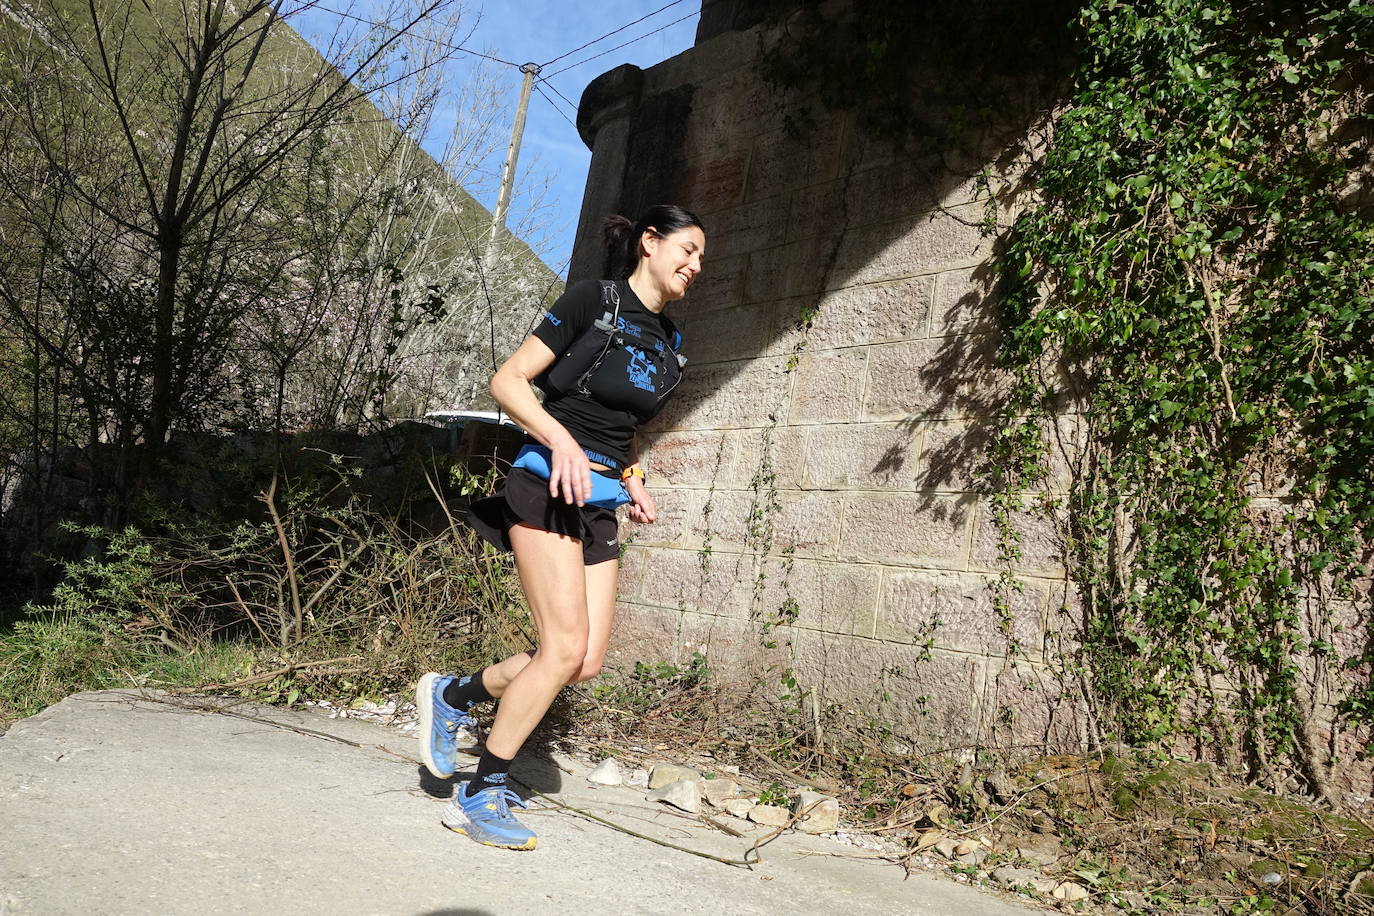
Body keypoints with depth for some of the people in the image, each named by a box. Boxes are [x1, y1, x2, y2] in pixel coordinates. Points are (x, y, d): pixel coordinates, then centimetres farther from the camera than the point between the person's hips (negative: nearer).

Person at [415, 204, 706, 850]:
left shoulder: (667, 342, 16)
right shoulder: (593, 300, -5)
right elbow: (508, 381, -8)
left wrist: (631, 478, 10)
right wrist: (561, 440, -23)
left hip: (600, 505, 7)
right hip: (549, 488, -7)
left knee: (585, 663, 1)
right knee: (565, 647, -13)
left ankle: (453, 696, 22)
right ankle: (478, 798, 3)